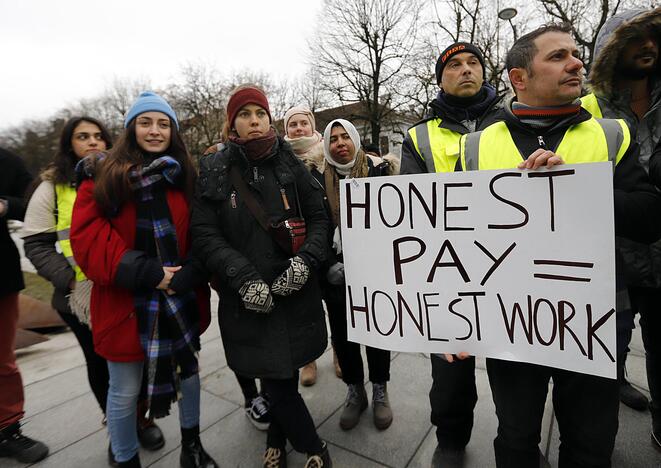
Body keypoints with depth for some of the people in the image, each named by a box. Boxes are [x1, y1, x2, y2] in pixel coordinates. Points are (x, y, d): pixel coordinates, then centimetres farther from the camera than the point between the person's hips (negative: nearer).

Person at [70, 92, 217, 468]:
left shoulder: (187, 176, 3)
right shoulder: (103, 177, -5)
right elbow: (88, 240, -12)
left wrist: (190, 273, -17)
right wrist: (148, 273, -20)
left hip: (182, 301, 3)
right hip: (125, 304, -3)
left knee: (189, 374, 19)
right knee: (125, 393, 11)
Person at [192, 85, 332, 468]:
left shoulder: (290, 164, 6)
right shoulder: (213, 171, 3)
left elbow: (320, 218, 5)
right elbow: (205, 235, -3)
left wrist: (305, 260, -12)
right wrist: (244, 278, -15)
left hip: (296, 290, 1)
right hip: (248, 298, -1)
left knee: (286, 371, 11)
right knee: (274, 376, 3)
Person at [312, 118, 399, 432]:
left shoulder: (378, 169, -2)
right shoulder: (318, 178, 2)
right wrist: (329, 265, -9)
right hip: (336, 272, 2)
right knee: (342, 333, 11)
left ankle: (380, 392, 32)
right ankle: (354, 392, 32)